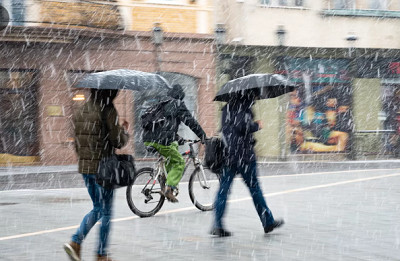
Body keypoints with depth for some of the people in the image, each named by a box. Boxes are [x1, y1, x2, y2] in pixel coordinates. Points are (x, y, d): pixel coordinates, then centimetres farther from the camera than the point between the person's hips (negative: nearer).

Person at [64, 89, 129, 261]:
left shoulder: (80, 111, 9)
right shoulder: (108, 110, -13)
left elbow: (77, 143, 14)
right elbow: (118, 142, -13)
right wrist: (125, 130, 6)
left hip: (84, 166, 7)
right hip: (103, 167, -7)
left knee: (97, 208, 18)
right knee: (106, 211, 5)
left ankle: (75, 242, 3)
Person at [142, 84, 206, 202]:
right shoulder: (178, 104, 5)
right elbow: (190, 121, 2)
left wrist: (176, 137, 42)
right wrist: (203, 136, 9)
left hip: (148, 140, 8)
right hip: (161, 141, -8)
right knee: (179, 163, 5)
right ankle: (169, 189, -11)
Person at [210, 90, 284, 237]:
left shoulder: (227, 107, 16)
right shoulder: (244, 107, -10)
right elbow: (242, 126, -23)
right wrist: (257, 125, -6)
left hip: (227, 154, 7)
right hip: (244, 155, -7)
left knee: (223, 189, 2)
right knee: (254, 187, 5)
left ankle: (217, 225, -7)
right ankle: (268, 222, 16)